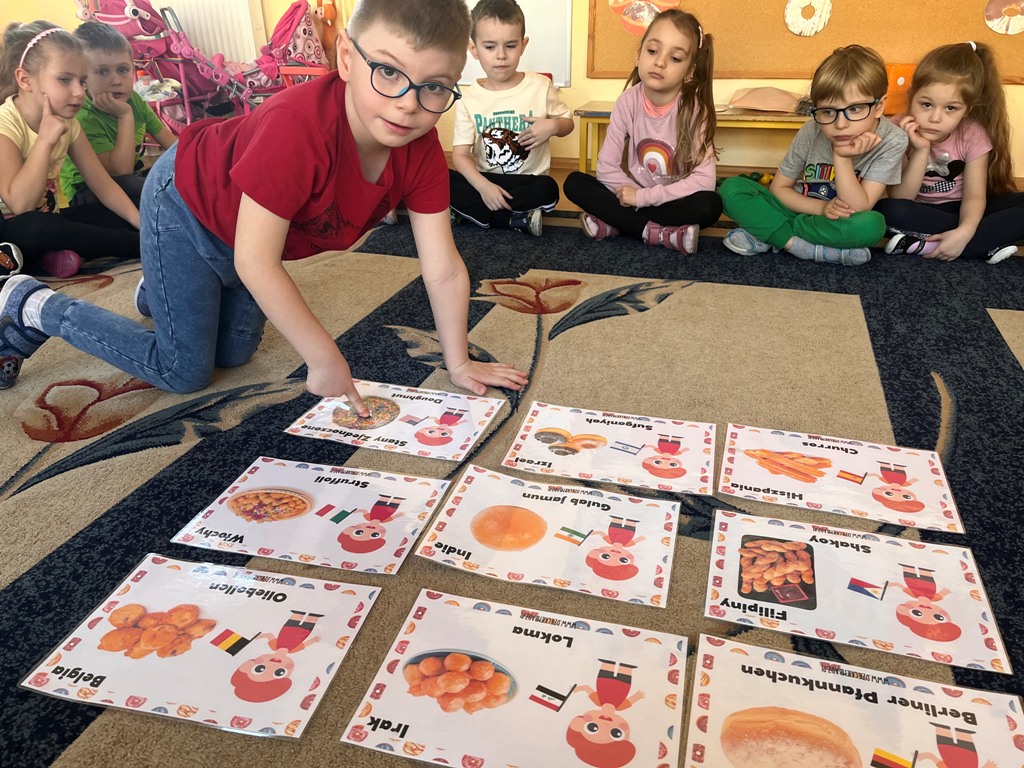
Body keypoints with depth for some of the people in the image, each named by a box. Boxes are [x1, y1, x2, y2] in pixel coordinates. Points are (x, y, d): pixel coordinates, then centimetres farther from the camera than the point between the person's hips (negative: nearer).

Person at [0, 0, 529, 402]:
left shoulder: (421, 150, -23)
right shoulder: (298, 127, -42)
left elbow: (443, 269, -19)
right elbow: (256, 261, -38)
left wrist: (459, 364, -18)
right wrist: (325, 359, -35)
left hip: (247, 224, 7)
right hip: (186, 203, -6)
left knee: (236, 352, 19)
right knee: (184, 372, -1)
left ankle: (157, 293, 45)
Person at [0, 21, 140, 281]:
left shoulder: (67, 123, -1)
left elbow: (103, 184, -1)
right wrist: (45, 140, -31)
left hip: (46, 225, 7)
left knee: (122, 219, -6)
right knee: (35, 226, -38)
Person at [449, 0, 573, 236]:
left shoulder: (541, 86, -2)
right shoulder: (469, 99, -4)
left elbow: (567, 123, 11)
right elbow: (460, 154, -8)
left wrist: (553, 126, -15)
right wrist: (483, 186, -27)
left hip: (528, 180, 0)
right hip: (485, 181, 1)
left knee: (547, 189, -34)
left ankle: (465, 211, -20)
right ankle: (518, 220, -23)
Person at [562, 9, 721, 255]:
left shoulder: (695, 109, -17)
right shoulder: (628, 101, -10)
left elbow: (704, 180, -24)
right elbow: (606, 167, -8)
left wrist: (643, 197, -25)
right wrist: (633, 196, -21)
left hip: (675, 201, -2)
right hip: (633, 199, 3)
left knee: (710, 206, -33)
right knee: (574, 183, -18)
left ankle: (615, 222, -21)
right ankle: (658, 233, -23)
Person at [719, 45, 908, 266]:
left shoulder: (892, 142, -17)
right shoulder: (812, 132, -15)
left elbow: (858, 209, -21)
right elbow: (779, 187, -4)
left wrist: (842, 158, -32)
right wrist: (822, 208, -21)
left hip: (840, 223, -1)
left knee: (873, 225, -39)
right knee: (731, 188, -19)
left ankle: (766, 236, -26)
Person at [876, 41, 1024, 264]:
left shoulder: (973, 134, -13)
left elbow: (974, 196, -17)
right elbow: (900, 200, -20)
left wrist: (963, 233, -37)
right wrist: (921, 150, -31)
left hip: (959, 210, 1)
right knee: (886, 210, -35)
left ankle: (924, 244, -31)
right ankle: (988, 244, -24)